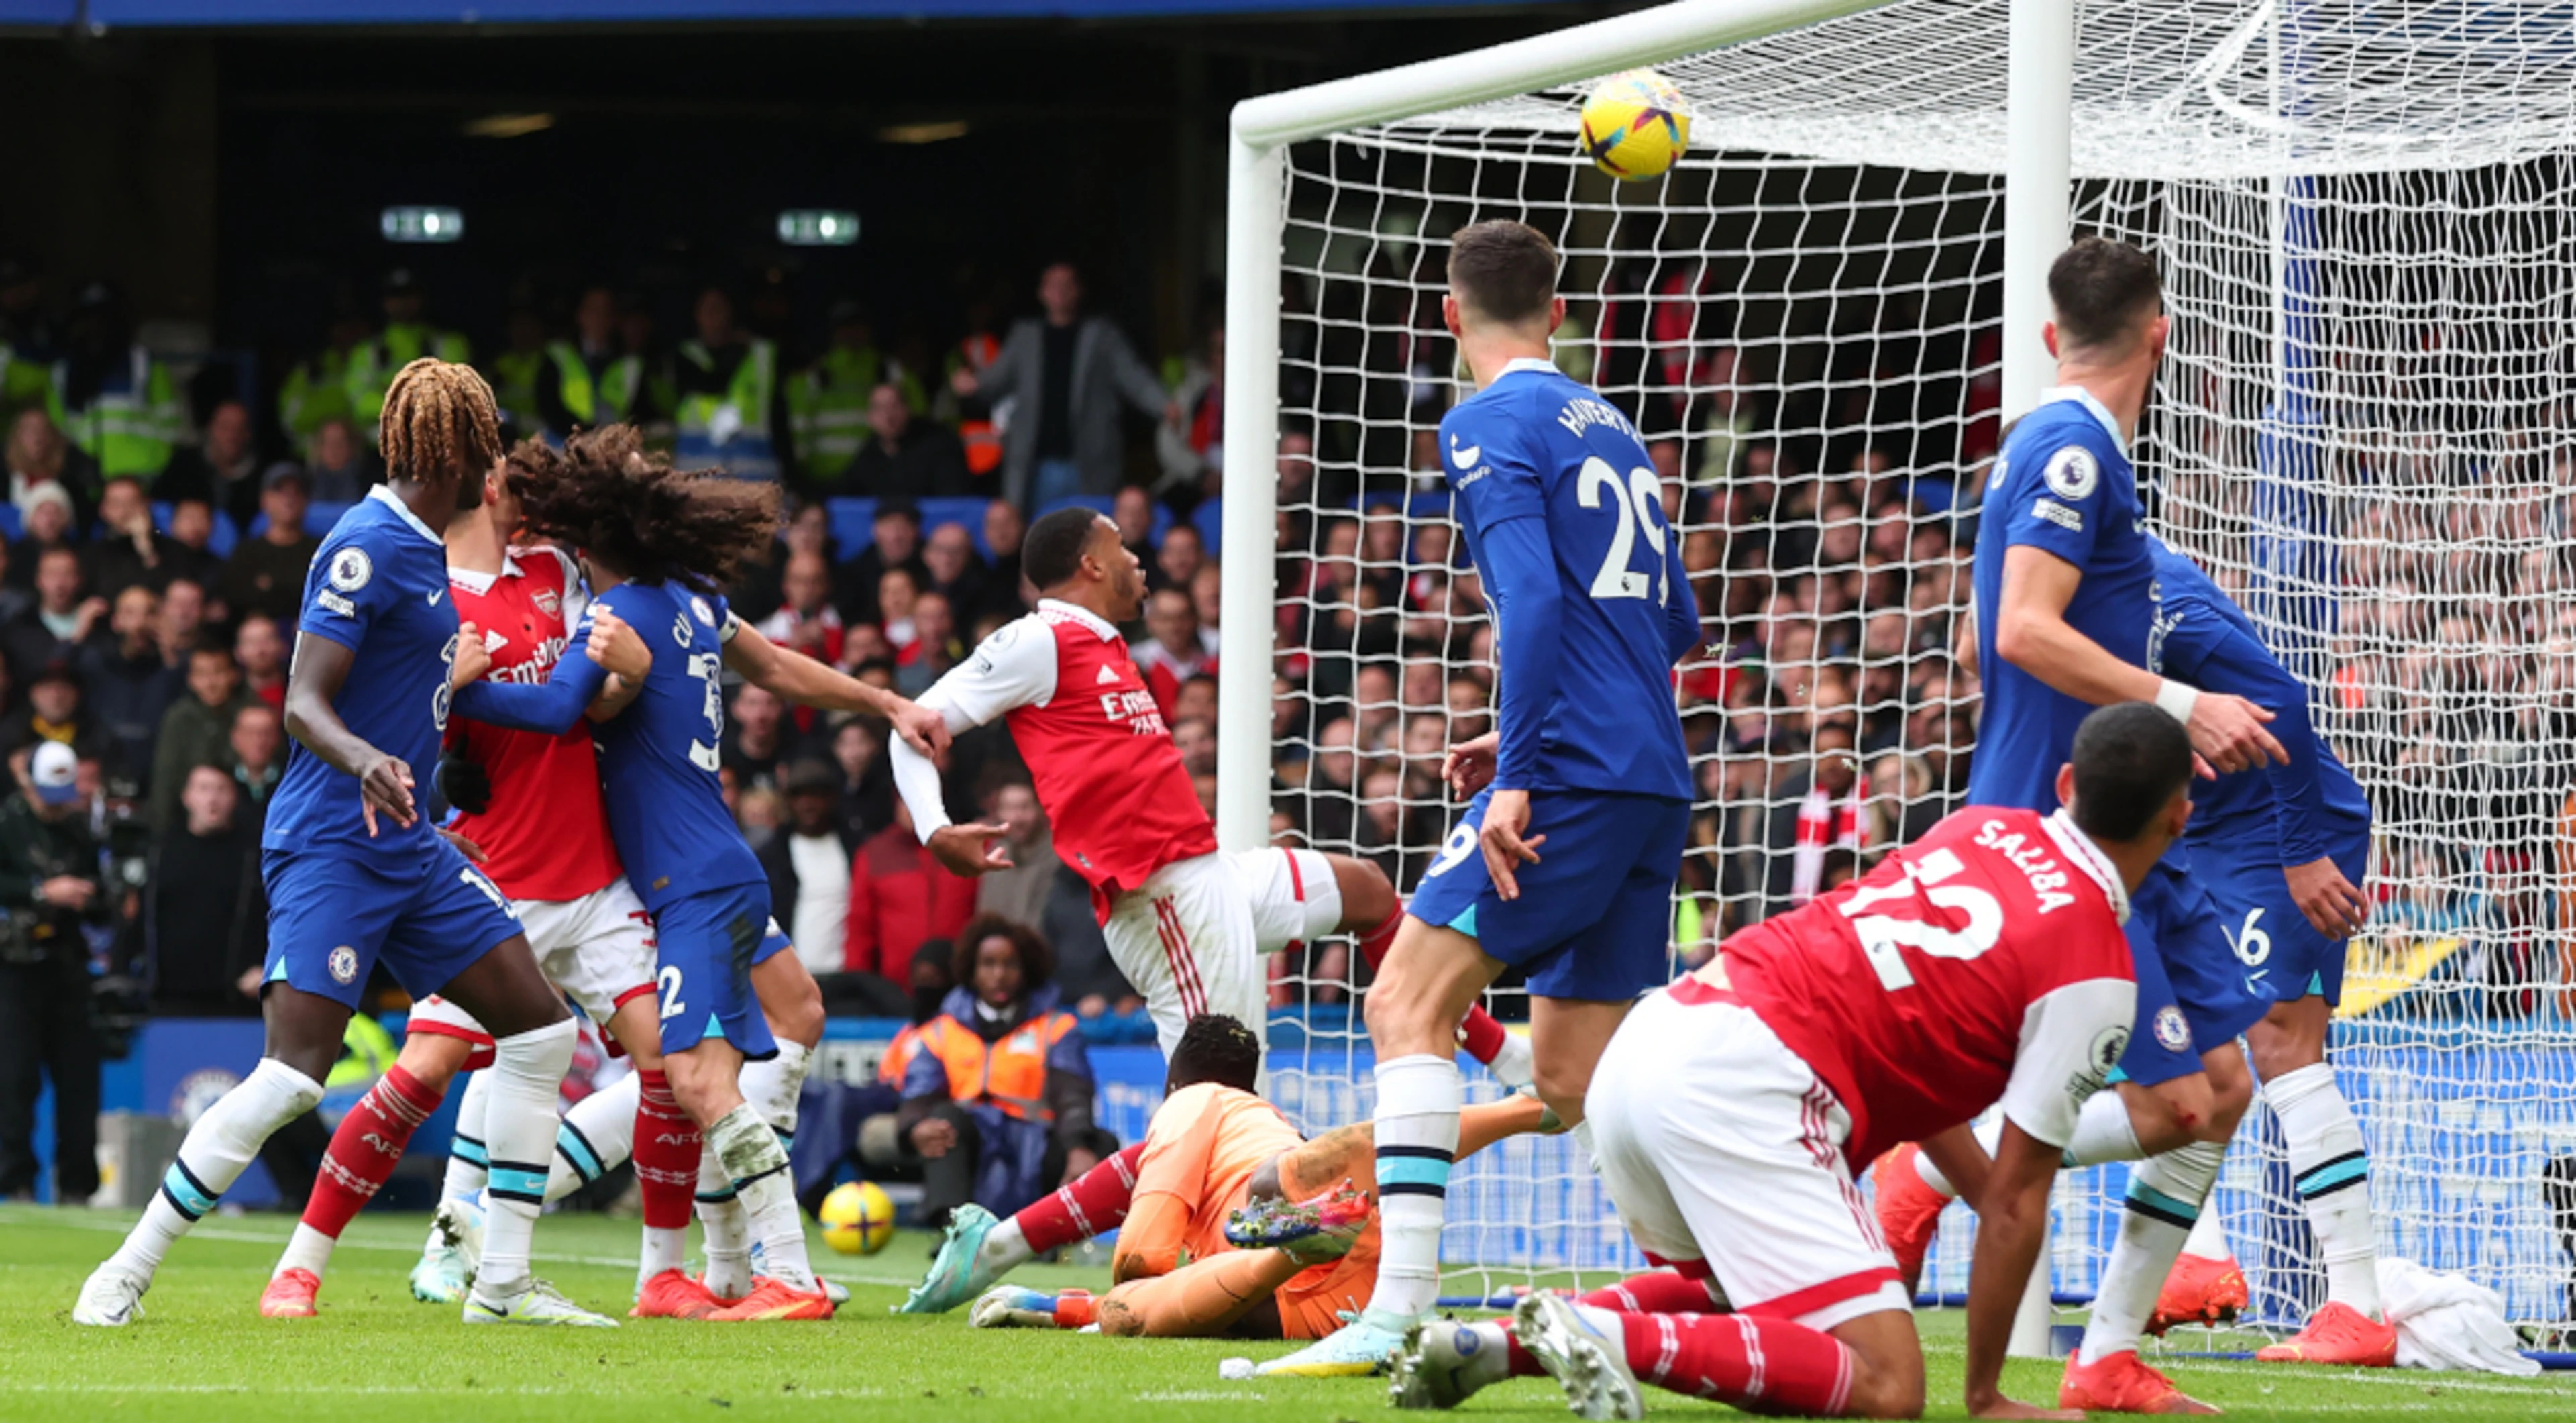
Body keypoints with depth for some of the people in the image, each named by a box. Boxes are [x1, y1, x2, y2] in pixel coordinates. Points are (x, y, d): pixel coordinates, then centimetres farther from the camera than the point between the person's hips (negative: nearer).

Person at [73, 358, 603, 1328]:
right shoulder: (366, 548, -15)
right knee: (294, 1073, -17)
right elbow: (304, 703, -21)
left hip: (409, 845, 10)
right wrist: (364, 761, -39)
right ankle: (124, 1275, -8)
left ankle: (503, 1283, 11)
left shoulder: (423, 549, 13)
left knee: (540, 1031, 5)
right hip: (331, 843, -10)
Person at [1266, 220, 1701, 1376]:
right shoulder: (1608, 429, 21)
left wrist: (1520, 775, -19)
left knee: (1407, 1004, -11)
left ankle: (1401, 1310, -23)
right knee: (1569, 1073, 14)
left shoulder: (1490, 425, -3)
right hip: (1654, 783, 8)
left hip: (1574, 773, -8)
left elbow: (1534, 598, -17)